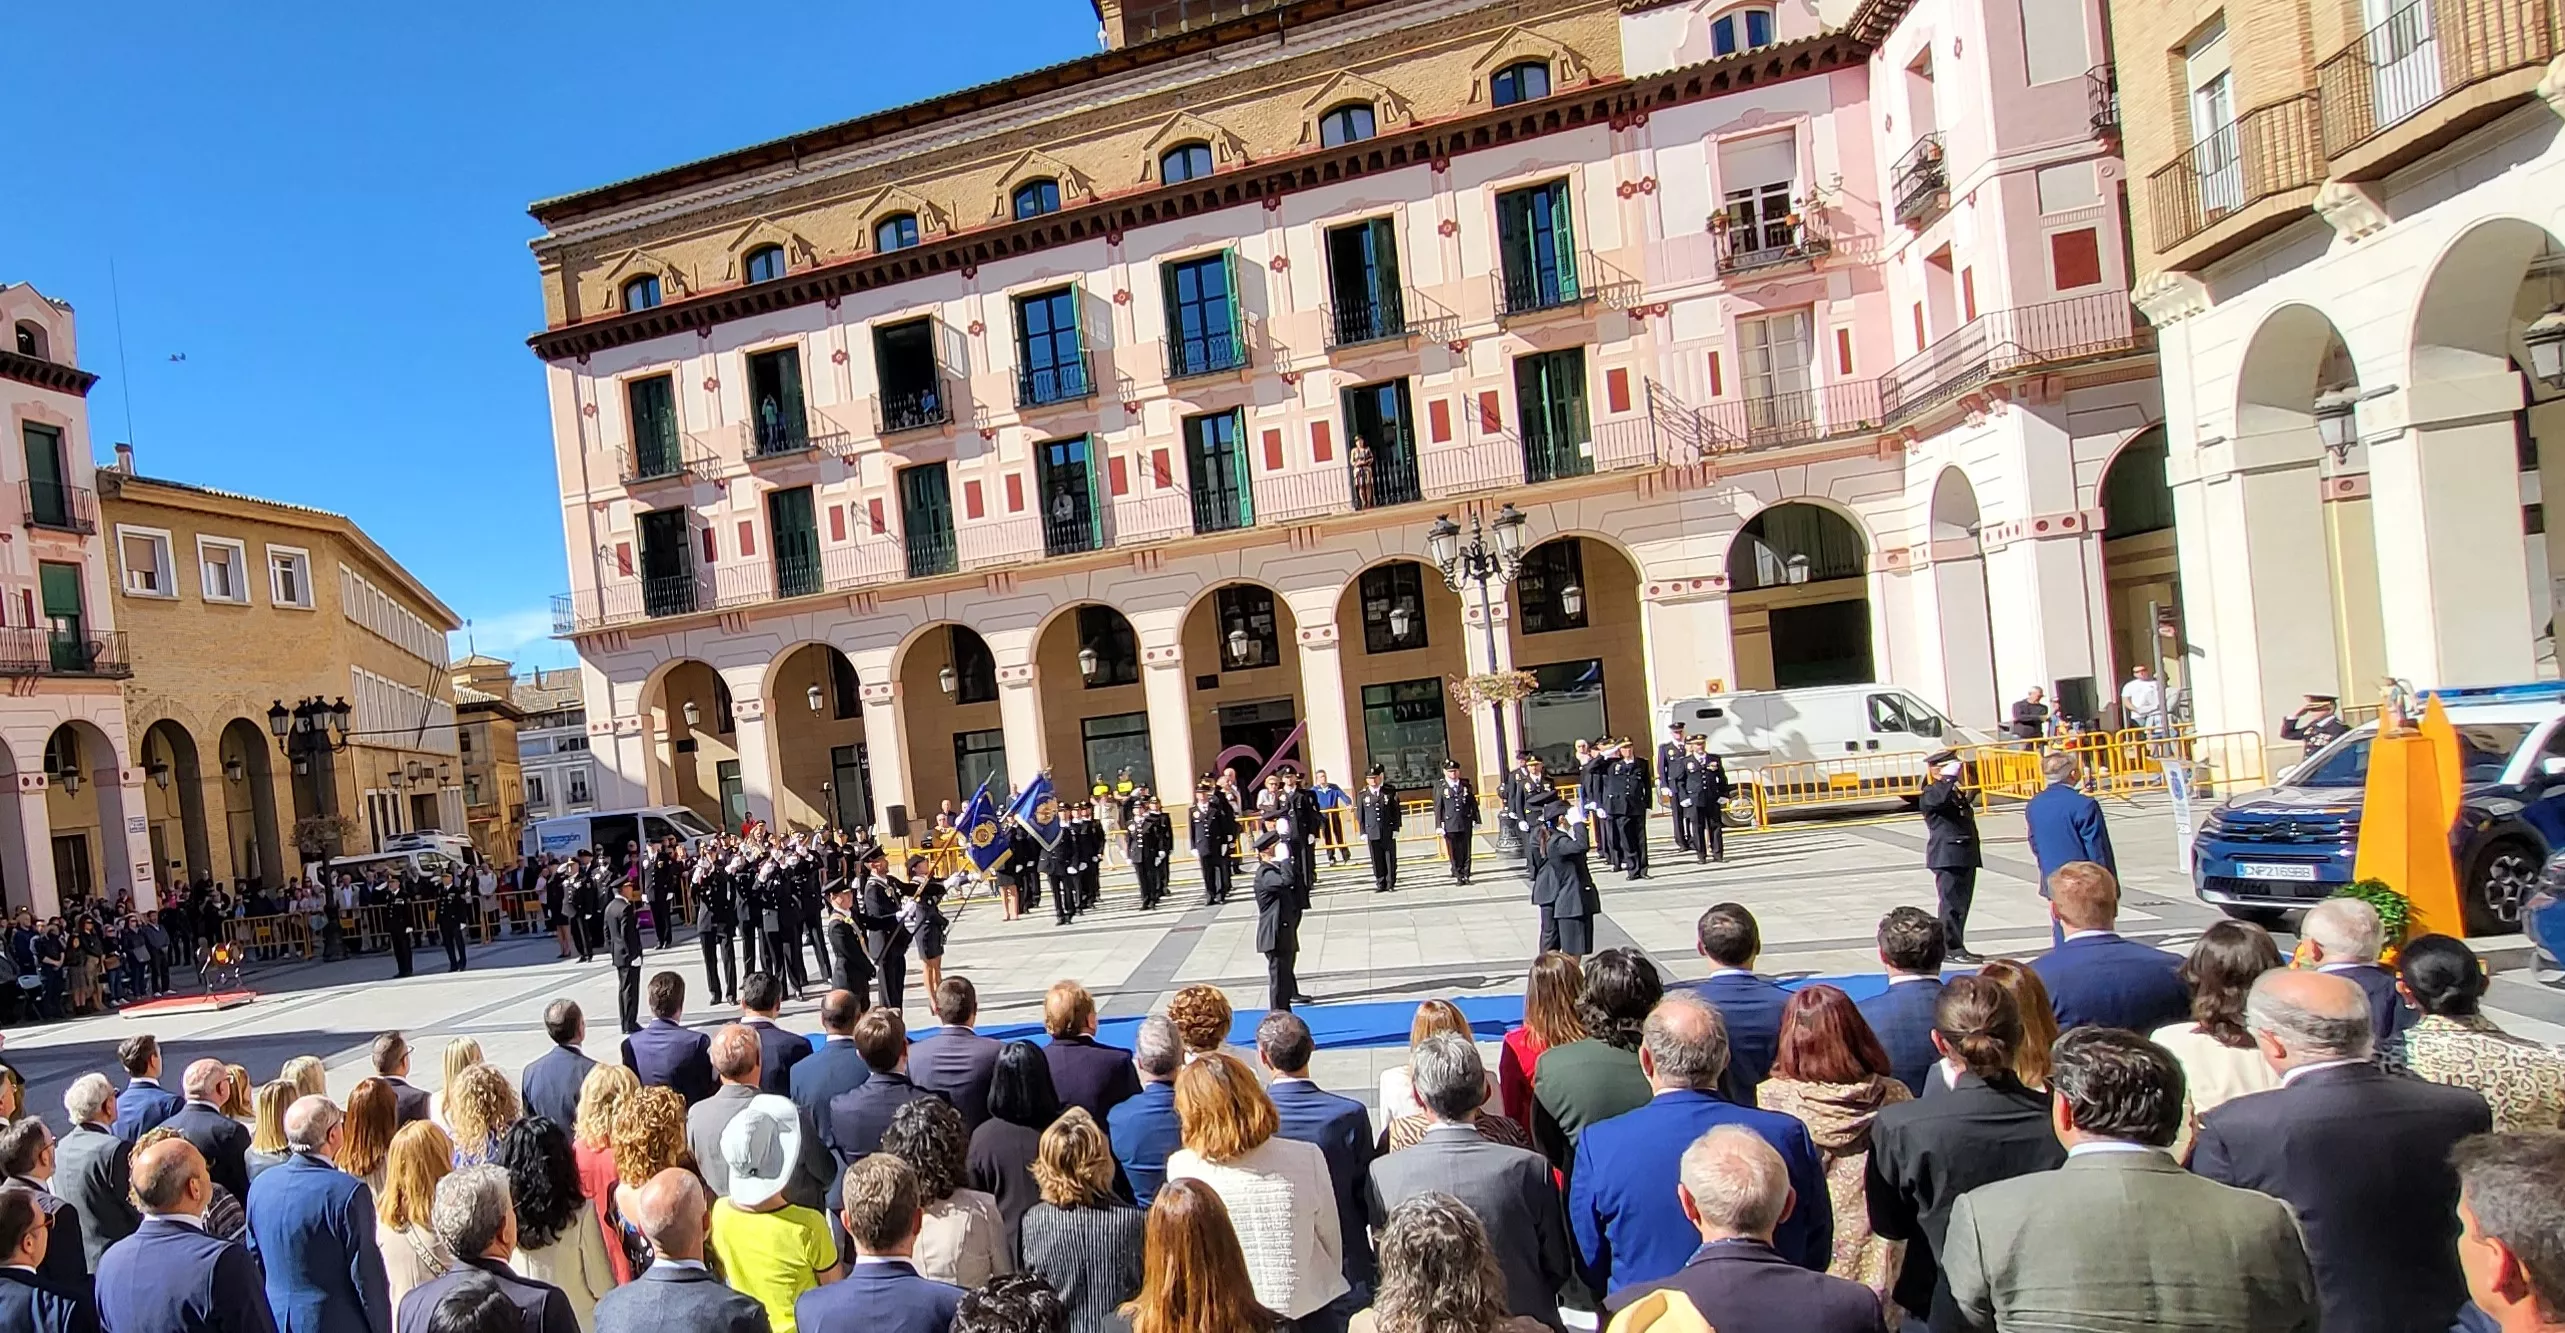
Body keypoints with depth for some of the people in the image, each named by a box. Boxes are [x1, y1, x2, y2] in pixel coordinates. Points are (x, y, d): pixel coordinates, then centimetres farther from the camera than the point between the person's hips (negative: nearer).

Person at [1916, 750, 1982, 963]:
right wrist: (1951, 777, -27)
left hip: (1965, 857, 9)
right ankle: (1952, 949, -5)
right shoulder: (1930, 793, -9)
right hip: (1948, 857, -9)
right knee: (1952, 904, -8)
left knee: (1962, 904, 12)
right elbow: (1939, 798, -36)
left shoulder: (1956, 792, 21)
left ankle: (1956, 947, 19)